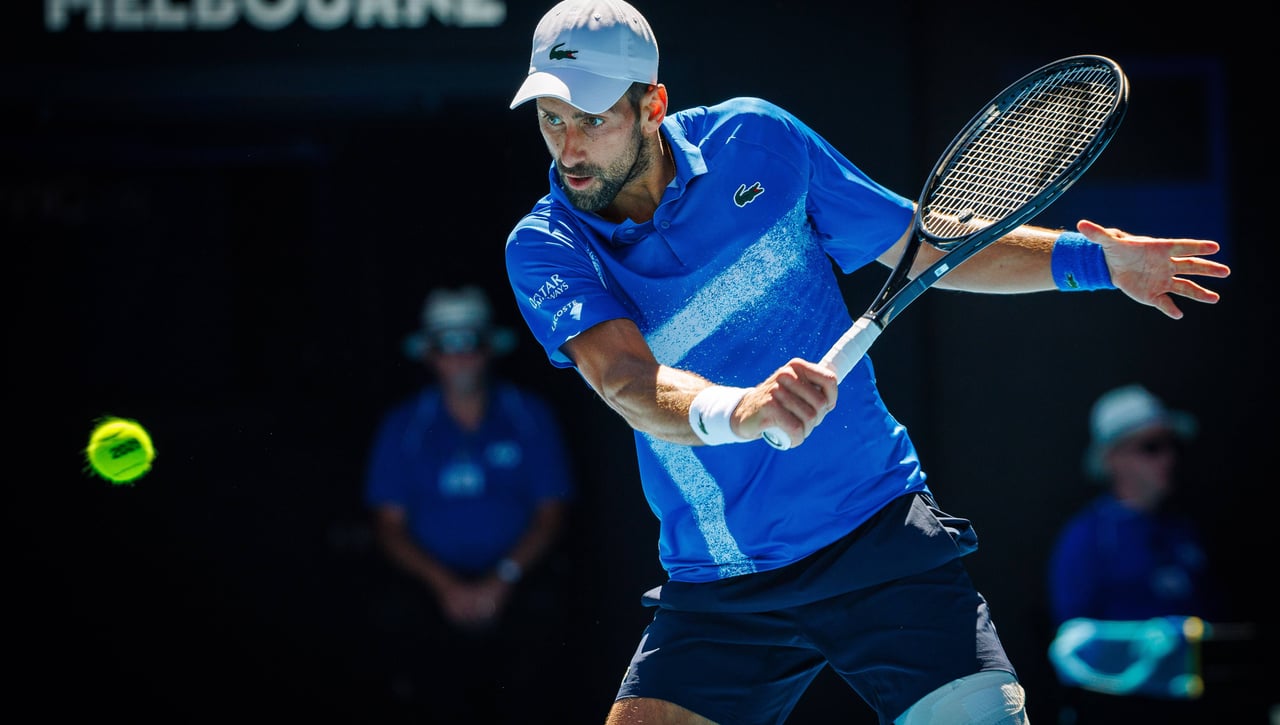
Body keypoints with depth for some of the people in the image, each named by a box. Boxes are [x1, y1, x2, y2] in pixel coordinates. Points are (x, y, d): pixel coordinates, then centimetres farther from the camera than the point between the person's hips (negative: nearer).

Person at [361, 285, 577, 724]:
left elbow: (551, 514, 5)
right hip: (435, 584, 0)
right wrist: (445, 585, -10)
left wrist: (503, 580, -11)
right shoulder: (402, 427, 9)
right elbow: (389, 527, 5)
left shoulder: (530, 417, 8)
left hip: (516, 581, 0)